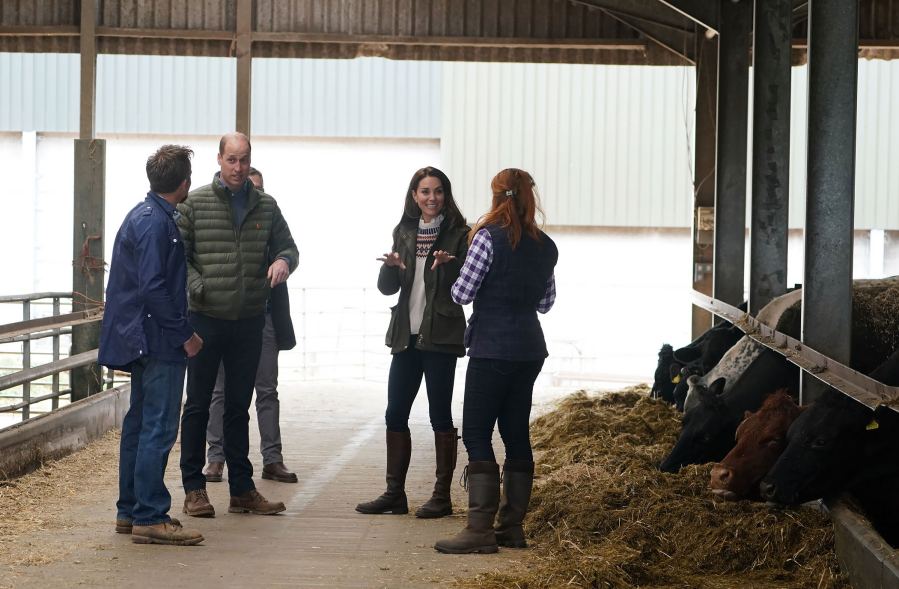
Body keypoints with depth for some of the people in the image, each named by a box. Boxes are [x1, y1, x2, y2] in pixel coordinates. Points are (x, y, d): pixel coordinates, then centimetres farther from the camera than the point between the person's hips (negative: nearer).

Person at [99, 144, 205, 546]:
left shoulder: (144, 215, 15)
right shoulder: (155, 223, -17)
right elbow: (153, 288, -22)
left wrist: (180, 331, 23)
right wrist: (184, 335, -17)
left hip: (144, 342, 11)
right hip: (159, 343, -11)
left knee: (140, 425, 15)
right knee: (158, 429, -8)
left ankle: (130, 511, 22)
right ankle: (150, 517, -6)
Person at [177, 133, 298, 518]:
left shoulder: (266, 207, 8)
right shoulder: (194, 204, -2)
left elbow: (287, 246, 12)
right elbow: (178, 254, -2)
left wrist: (283, 261, -12)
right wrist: (198, 287, -16)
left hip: (250, 320, 3)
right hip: (206, 319, -3)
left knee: (239, 407, 11)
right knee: (198, 405, 3)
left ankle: (242, 489, 17)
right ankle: (194, 488, 10)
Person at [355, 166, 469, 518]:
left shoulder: (458, 234, -5)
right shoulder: (404, 232, 10)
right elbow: (387, 287, 9)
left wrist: (448, 264, -27)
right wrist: (390, 267, -12)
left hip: (441, 338, -5)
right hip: (406, 336, 5)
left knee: (440, 416, 0)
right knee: (395, 414, 6)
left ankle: (442, 496, 7)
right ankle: (394, 494, 14)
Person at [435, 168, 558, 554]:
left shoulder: (489, 237, -11)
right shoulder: (545, 246, 8)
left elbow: (461, 294, -11)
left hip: (492, 348, -7)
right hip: (529, 348, 7)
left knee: (476, 434, -5)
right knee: (516, 433, 11)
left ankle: (480, 528, -11)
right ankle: (512, 526, 13)